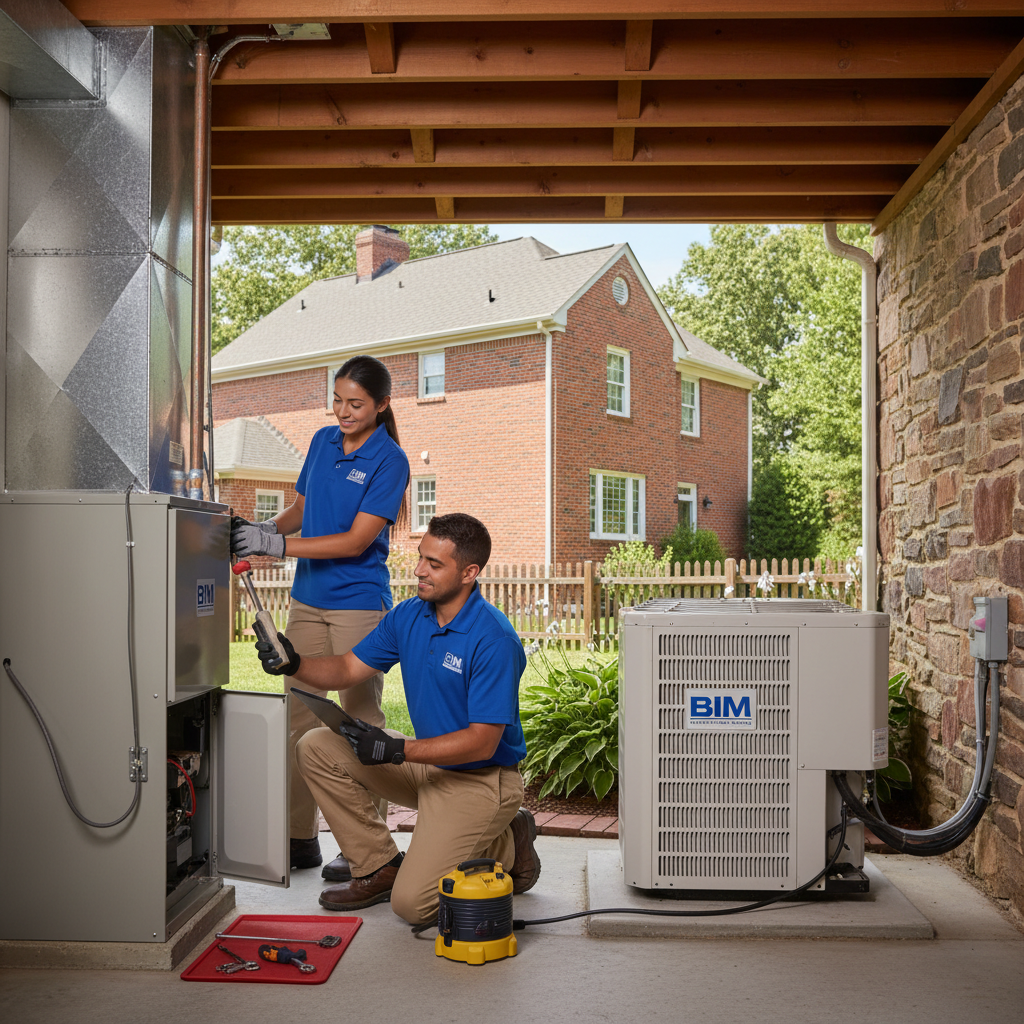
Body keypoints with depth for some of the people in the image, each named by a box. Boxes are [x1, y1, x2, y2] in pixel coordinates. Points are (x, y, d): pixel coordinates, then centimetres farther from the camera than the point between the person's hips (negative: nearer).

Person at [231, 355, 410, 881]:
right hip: (307, 599, 6)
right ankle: (301, 837, 18)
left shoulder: (389, 461, -9)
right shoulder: (323, 441, 10)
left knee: (359, 723, 1)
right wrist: (264, 529, -1)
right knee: (299, 717, 7)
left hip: (359, 603, -6)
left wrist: (277, 545, -19)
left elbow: (356, 541, -15)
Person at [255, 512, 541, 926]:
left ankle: (505, 847, 8)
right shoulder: (408, 616, -1)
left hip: (480, 779, -7)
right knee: (317, 748, -4)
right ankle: (379, 868, 6)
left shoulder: (494, 639, -24)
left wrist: (397, 750, -29)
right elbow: (346, 670, 4)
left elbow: (481, 743, -24)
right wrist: (292, 664, -16)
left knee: (412, 903, -17)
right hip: (428, 762, 8)